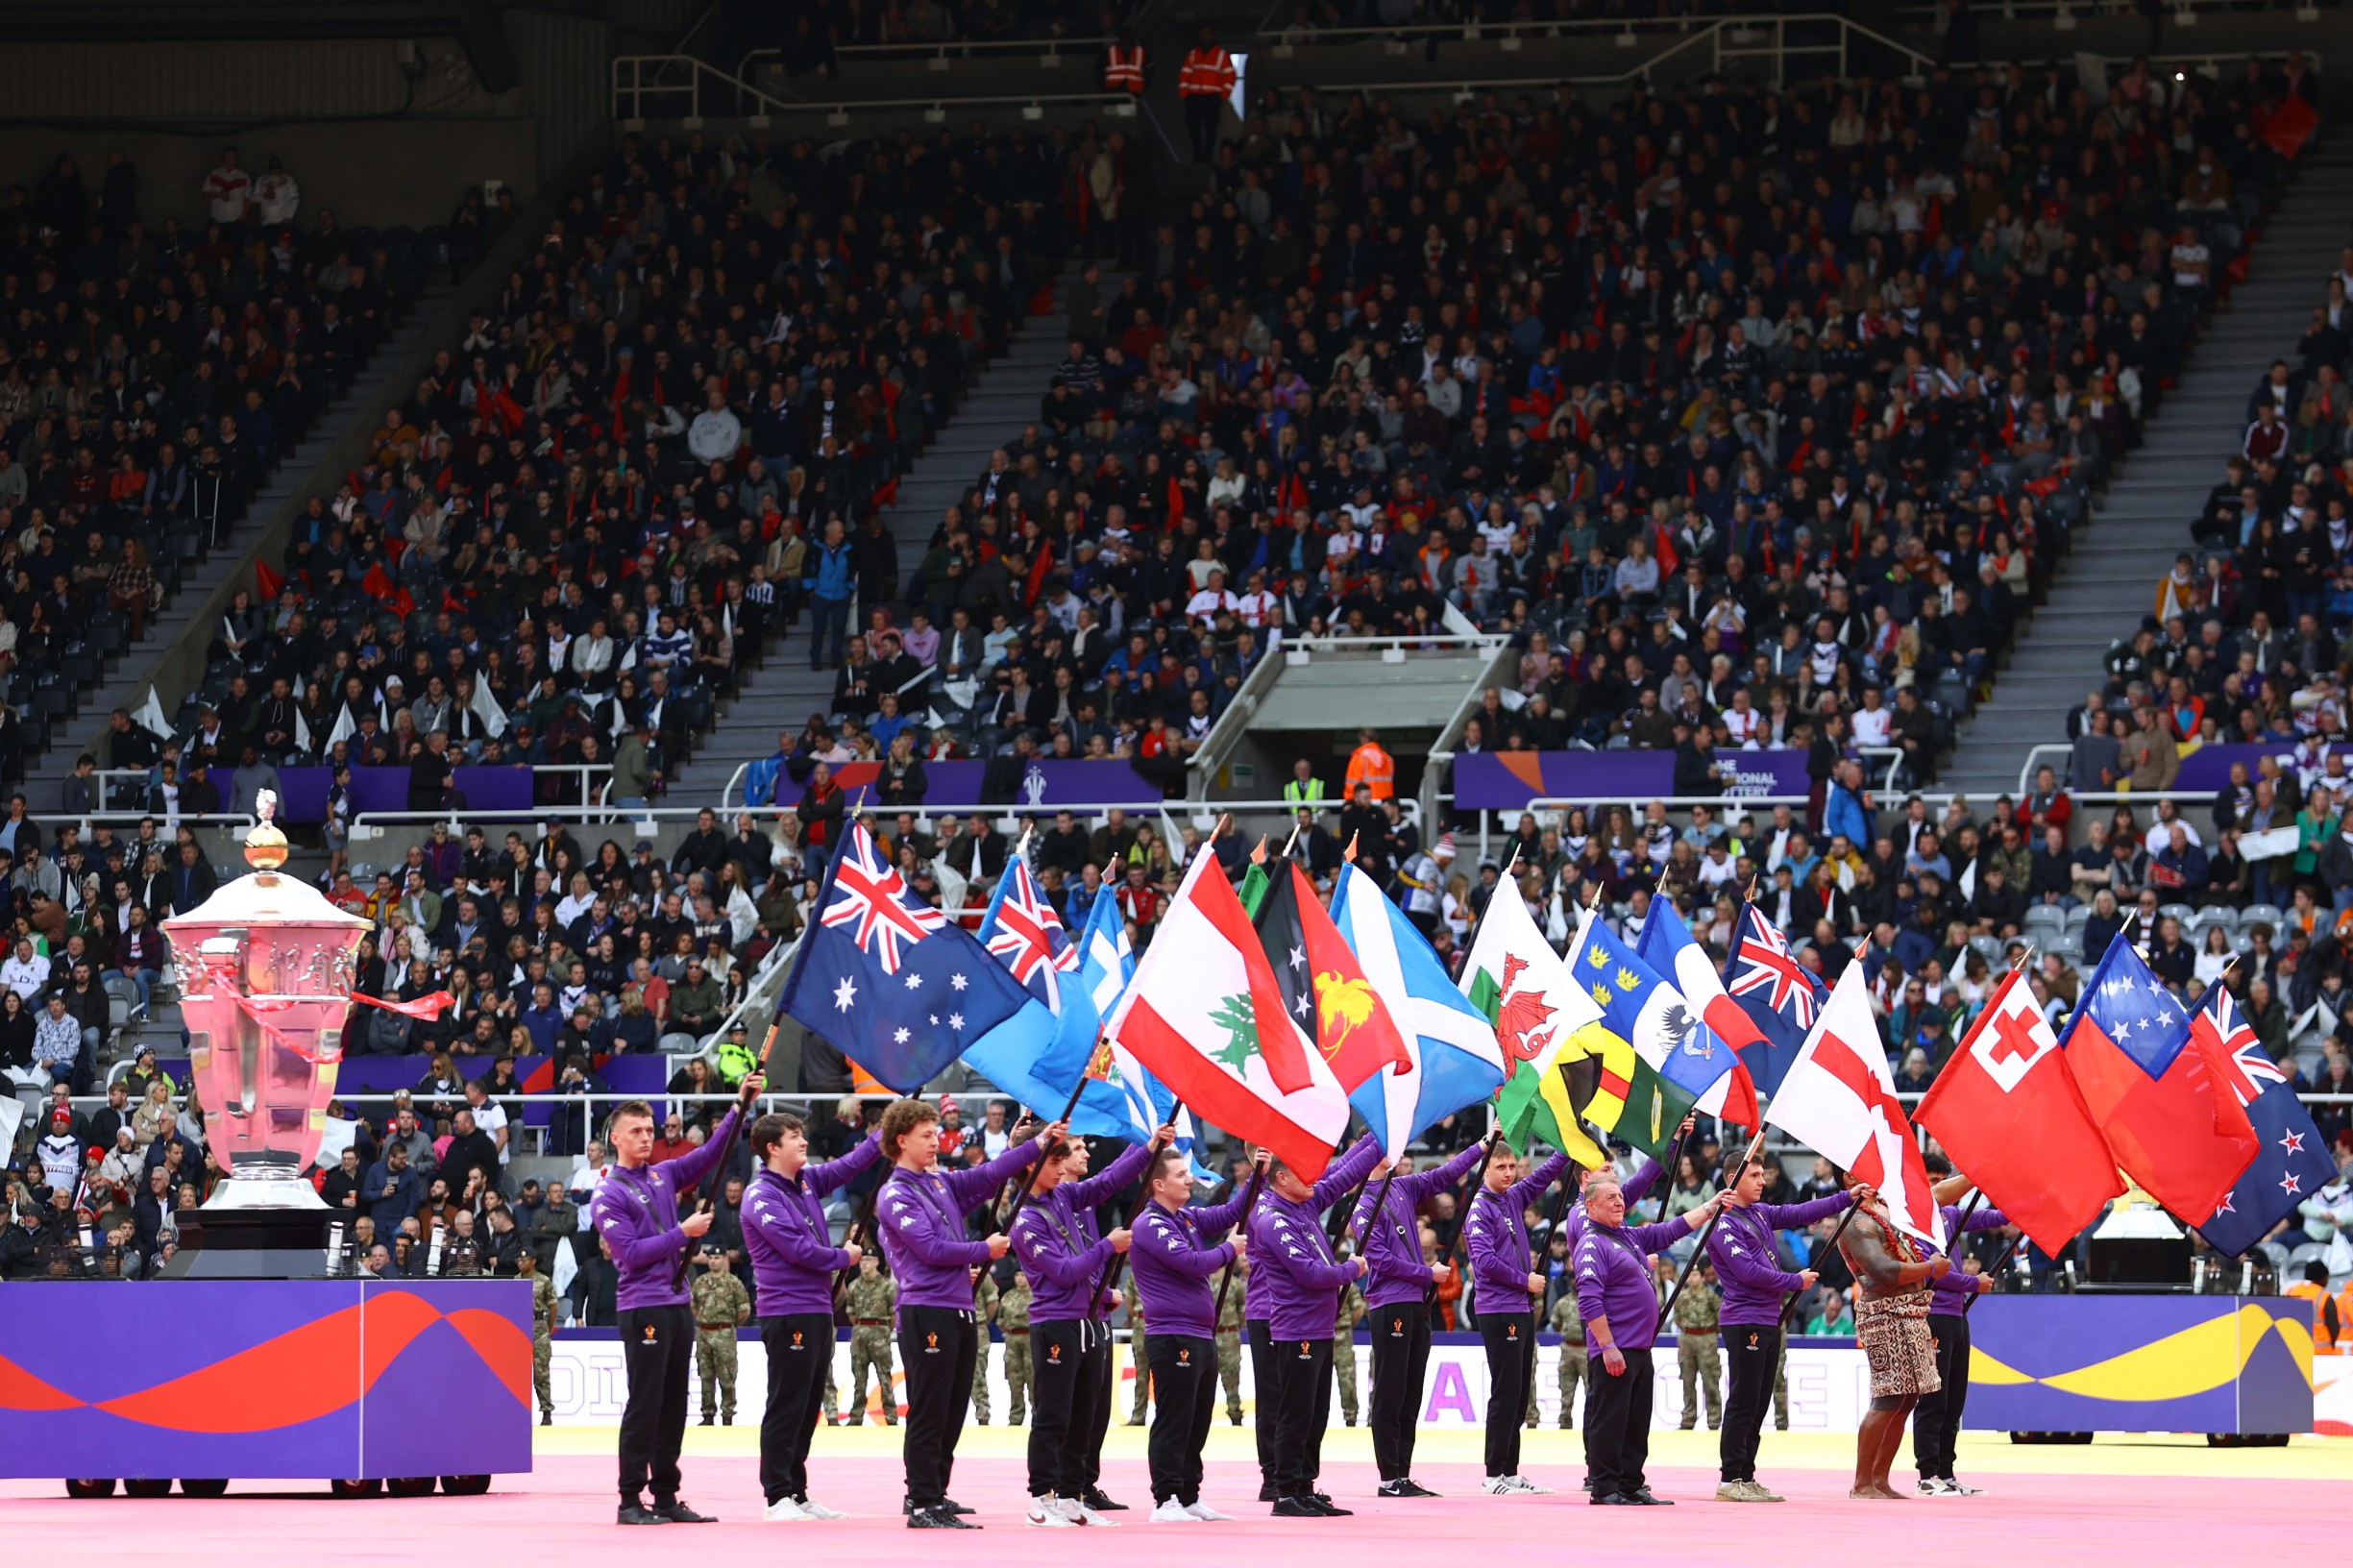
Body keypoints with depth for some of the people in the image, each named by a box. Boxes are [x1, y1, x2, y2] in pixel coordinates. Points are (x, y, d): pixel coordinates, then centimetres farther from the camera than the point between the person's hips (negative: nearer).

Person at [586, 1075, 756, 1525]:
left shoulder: (663, 1176, 12)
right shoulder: (608, 1196, -7)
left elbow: (711, 1153, 13)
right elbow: (631, 1252, -14)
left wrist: (740, 1107, 3)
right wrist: (682, 1233, -14)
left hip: (677, 1303, 7)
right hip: (642, 1309, -7)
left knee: (674, 1405, 9)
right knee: (644, 1405, -7)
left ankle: (666, 1496, 14)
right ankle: (630, 1501, -4)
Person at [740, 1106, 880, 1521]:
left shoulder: (806, 1182, 12)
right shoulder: (762, 1197, -12)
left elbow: (846, 1166, 18)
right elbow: (797, 1248, -17)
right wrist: (843, 1258, -4)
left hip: (818, 1309, 9)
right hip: (787, 1312, -9)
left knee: (808, 1408, 11)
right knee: (786, 1408, -7)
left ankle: (798, 1494, 16)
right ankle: (777, 1497, -4)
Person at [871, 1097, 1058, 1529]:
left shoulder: (941, 1182, 15)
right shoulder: (895, 1196, -8)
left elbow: (989, 1174, 11)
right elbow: (930, 1249, -15)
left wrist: (1039, 1144, 3)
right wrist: (984, 1251, -5)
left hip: (959, 1311, 8)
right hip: (926, 1312, -8)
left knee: (953, 1412, 12)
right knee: (929, 1413, -7)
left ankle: (932, 1493, 21)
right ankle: (923, 1506, -6)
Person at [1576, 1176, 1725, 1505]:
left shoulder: (1630, 1237, 16)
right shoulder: (1592, 1245, -10)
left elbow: (1673, 1230, 26)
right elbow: (1590, 1301, -18)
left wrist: (1711, 1206, 21)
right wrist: (1608, 1347, -22)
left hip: (1641, 1350, 9)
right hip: (1615, 1351, -9)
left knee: (1637, 1424, 11)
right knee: (1609, 1420, -6)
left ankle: (1631, 1486, 16)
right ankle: (1605, 1490, -3)